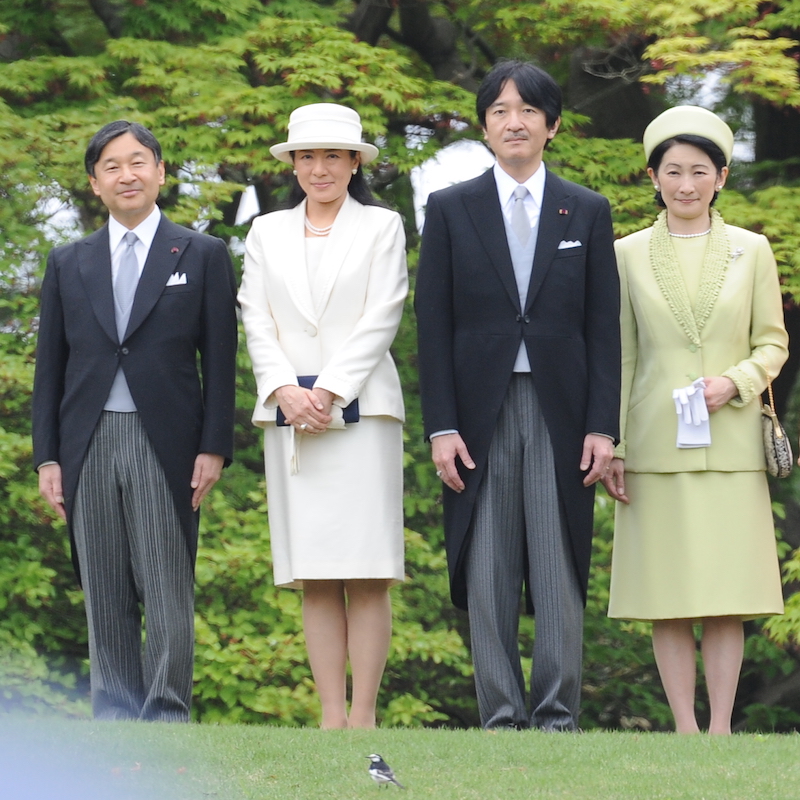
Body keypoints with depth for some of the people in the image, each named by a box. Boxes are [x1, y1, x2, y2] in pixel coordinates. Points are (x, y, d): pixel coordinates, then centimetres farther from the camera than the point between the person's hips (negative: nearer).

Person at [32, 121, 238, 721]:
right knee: (106, 600, 4)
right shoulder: (69, 264, 14)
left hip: (165, 446, -3)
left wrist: (214, 447, -6)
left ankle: (166, 724, -2)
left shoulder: (202, 256, 7)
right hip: (89, 446, 3)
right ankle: (116, 723, 9)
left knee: (169, 598, -6)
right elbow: (50, 367, 13)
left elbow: (220, 360, 3)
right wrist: (47, 456, 5)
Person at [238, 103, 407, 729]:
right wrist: (285, 389, -8)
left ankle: (363, 715, -7)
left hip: (361, 410, -3)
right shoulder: (268, 232, 16)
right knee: (314, 580, 0)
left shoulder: (382, 227, 8)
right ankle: (331, 716, 0)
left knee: (366, 576, -7)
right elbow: (257, 319, 8)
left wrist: (328, 391, -11)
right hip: (289, 414, 3)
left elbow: (382, 318, -2)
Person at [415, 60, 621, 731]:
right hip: (482, 414, 0)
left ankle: (558, 720, 5)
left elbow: (604, 325, 5)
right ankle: (501, 721, 5)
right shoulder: (451, 210, 6)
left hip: (561, 412, 0)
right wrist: (441, 427, -5)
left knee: (560, 575, 0)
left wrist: (603, 426, -3)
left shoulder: (588, 212, 8)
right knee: (488, 576, 1)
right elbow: (433, 325, 3)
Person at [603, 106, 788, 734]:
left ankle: (721, 727, 2)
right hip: (656, 446, 0)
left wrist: (736, 381, -12)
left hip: (729, 442, 0)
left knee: (727, 596, -2)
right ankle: (685, 730, 3)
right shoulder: (629, 254, 7)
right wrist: (611, 447, 1)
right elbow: (620, 357, 7)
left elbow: (773, 342, 9)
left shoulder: (751, 251, 7)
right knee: (668, 597, -1)